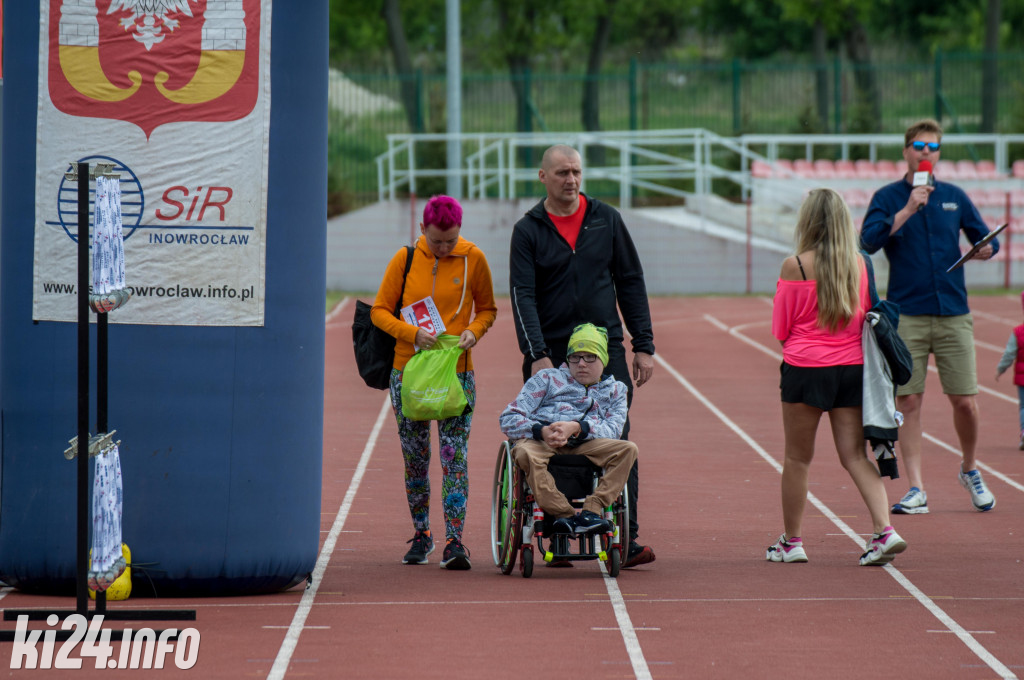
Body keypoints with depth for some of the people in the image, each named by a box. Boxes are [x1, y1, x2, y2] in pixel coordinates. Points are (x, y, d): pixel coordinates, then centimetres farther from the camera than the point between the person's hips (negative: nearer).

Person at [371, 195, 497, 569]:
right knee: (415, 457, 7)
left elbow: (487, 308, 12)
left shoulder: (473, 259, 0)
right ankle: (421, 535, 21)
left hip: (456, 372, -1)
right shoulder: (405, 259, 0)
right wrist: (412, 333, -14)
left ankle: (454, 540, -11)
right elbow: (379, 310, 3)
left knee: (454, 455, -8)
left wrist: (474, 331, -9)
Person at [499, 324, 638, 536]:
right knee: (525, 452, -37)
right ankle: (564, 514, -41)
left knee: (627, 449, -25)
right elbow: (509, 419, 10)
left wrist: (576, 428, -16)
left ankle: (592, 510, -35)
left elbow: (612, 430, 4)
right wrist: (541, 431, -11)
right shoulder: (548, 379, 22)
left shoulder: (615, 390, 25)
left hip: (586, 446, 1)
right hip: (541, 441, -1)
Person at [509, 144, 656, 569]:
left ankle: (625, 537, -8)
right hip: (551, 355, -1)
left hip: (606, 349, 1)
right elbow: (522, 296, -6)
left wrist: (644, 345, 5)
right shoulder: (528, 231, 3)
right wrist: (536, 355, -18)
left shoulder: (606, 219, 8)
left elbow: (631, 282, 11)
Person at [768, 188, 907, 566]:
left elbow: (780, 329, -3)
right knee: (855, 455, 5)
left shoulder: (795, 266, -11)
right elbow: (866, 317, 11)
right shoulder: (859, 264, 1)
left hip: (805, 368, -4)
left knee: (797, 458, 9)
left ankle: (791, 542, 17)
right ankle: (884, 531, -11)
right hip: (852, 366, 4)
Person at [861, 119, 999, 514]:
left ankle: (970, 471, 25)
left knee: (965, 401, 0)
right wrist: (908, 209, -19)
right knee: (908, 401, -3)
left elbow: (985, 237, 18)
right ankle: (916, 490, 2)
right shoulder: (888, 197, 3)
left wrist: (986, 249, -5)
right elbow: (868, 241, -12)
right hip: (906, 315, -2)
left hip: (953, 315, 2)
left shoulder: (954, 197, 10)